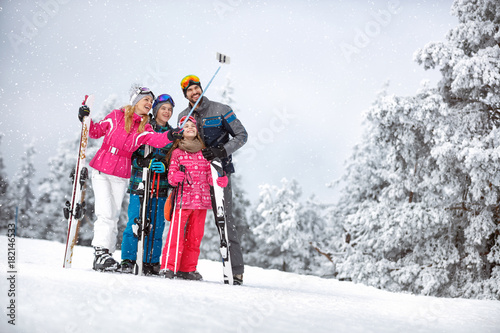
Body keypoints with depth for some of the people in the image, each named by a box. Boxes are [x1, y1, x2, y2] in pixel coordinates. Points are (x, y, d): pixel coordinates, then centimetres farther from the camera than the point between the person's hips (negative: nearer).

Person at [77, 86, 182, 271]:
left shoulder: (144, 128, 7)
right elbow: (96, 132, 11)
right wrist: (86, 120, -6)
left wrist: (169, 136, -33)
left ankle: (107, 255, 12)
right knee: (106, 214, -13)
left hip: (121, 176, 3)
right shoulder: (116, 116, 1)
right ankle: (100, 253, -10)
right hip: (101, 171, -3)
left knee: (113, 217, 5)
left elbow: (156, 140, -14)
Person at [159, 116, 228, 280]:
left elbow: (209, 174, 13)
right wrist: (175, 177, -22)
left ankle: (187, 269, 15)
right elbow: (171, 174, 1)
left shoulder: (203, 152, 15)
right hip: (183, 199, -4)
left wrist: (220, 180, -6)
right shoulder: (177, 152, 5)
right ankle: (168, 266, -5)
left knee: (195, 236, 6)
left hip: (202, 199, 4)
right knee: (176, 234, -11)